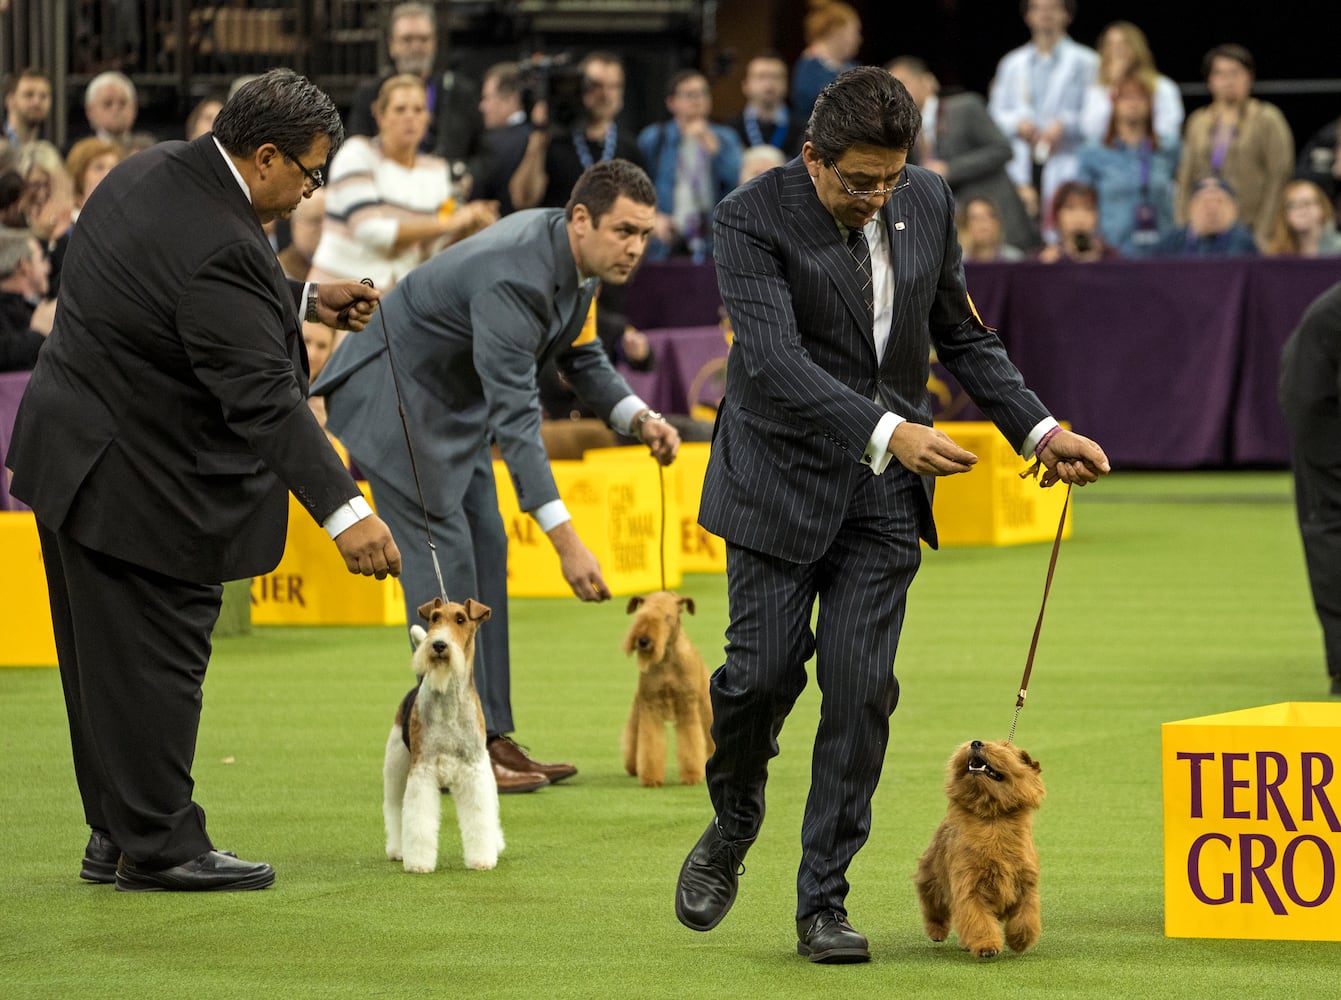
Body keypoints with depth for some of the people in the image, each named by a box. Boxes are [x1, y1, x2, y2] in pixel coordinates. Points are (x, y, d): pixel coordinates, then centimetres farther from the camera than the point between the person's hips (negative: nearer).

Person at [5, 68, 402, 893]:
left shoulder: (156, 171, 3)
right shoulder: (217, 246, -27)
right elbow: (263, 396, -32)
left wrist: (304, 301, 14)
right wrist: (342, 509, -35)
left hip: (76, 449, 11)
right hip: (141, 483, -11)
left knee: (110, 659, 16)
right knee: (157, 659, -1)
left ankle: (119, 836, 24)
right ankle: (159, 847, 7)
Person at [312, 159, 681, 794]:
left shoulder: (574, 257, -6)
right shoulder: (512, 278, -34)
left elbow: (579, 356, 10)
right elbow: (514, 419, -38)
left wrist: (637, 418, -10)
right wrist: (565, 540, -42)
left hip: (452, 397, 10)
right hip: (393, 392, -10)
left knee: (485, 552, 7)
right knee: (442, 555, -11)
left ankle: (490, 737, 9)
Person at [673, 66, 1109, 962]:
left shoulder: (928, 203, 0)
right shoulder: (753, 219, -16)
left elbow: (961, 334, 13)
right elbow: (774, 362, -27)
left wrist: (1040, 430, 2)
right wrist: (886, 432, -38)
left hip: (887, 488, 3)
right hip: (783, 477, -3)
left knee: (860, 688, -4)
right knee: (763, 671, -5)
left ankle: (824, 903, 3)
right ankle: (733, 827, 27)